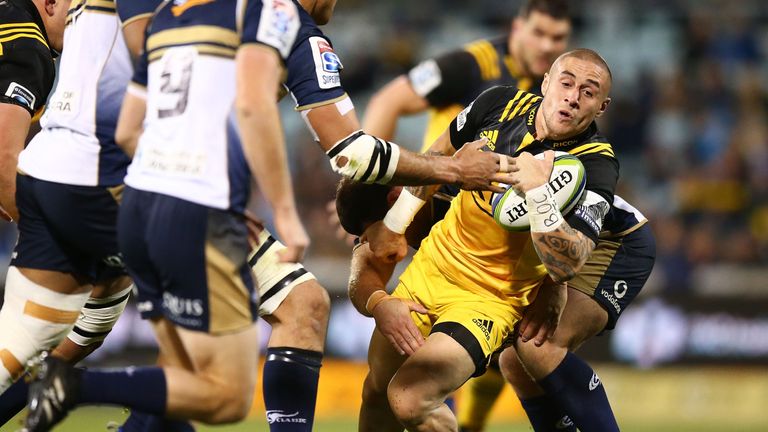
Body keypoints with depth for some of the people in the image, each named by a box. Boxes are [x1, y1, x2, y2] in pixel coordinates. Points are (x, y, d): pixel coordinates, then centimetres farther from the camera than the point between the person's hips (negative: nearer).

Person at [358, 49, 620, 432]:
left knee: (409, 401, -21)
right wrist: (394, 224, 18)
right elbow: (440, 156, 13)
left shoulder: (595, 164, -22)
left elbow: (567, 265, -30)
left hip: (491, 299, -5)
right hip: (433, 264, 5)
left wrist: (537, 191, -40)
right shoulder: (501, 103, -8)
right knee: (377, 388, 15)